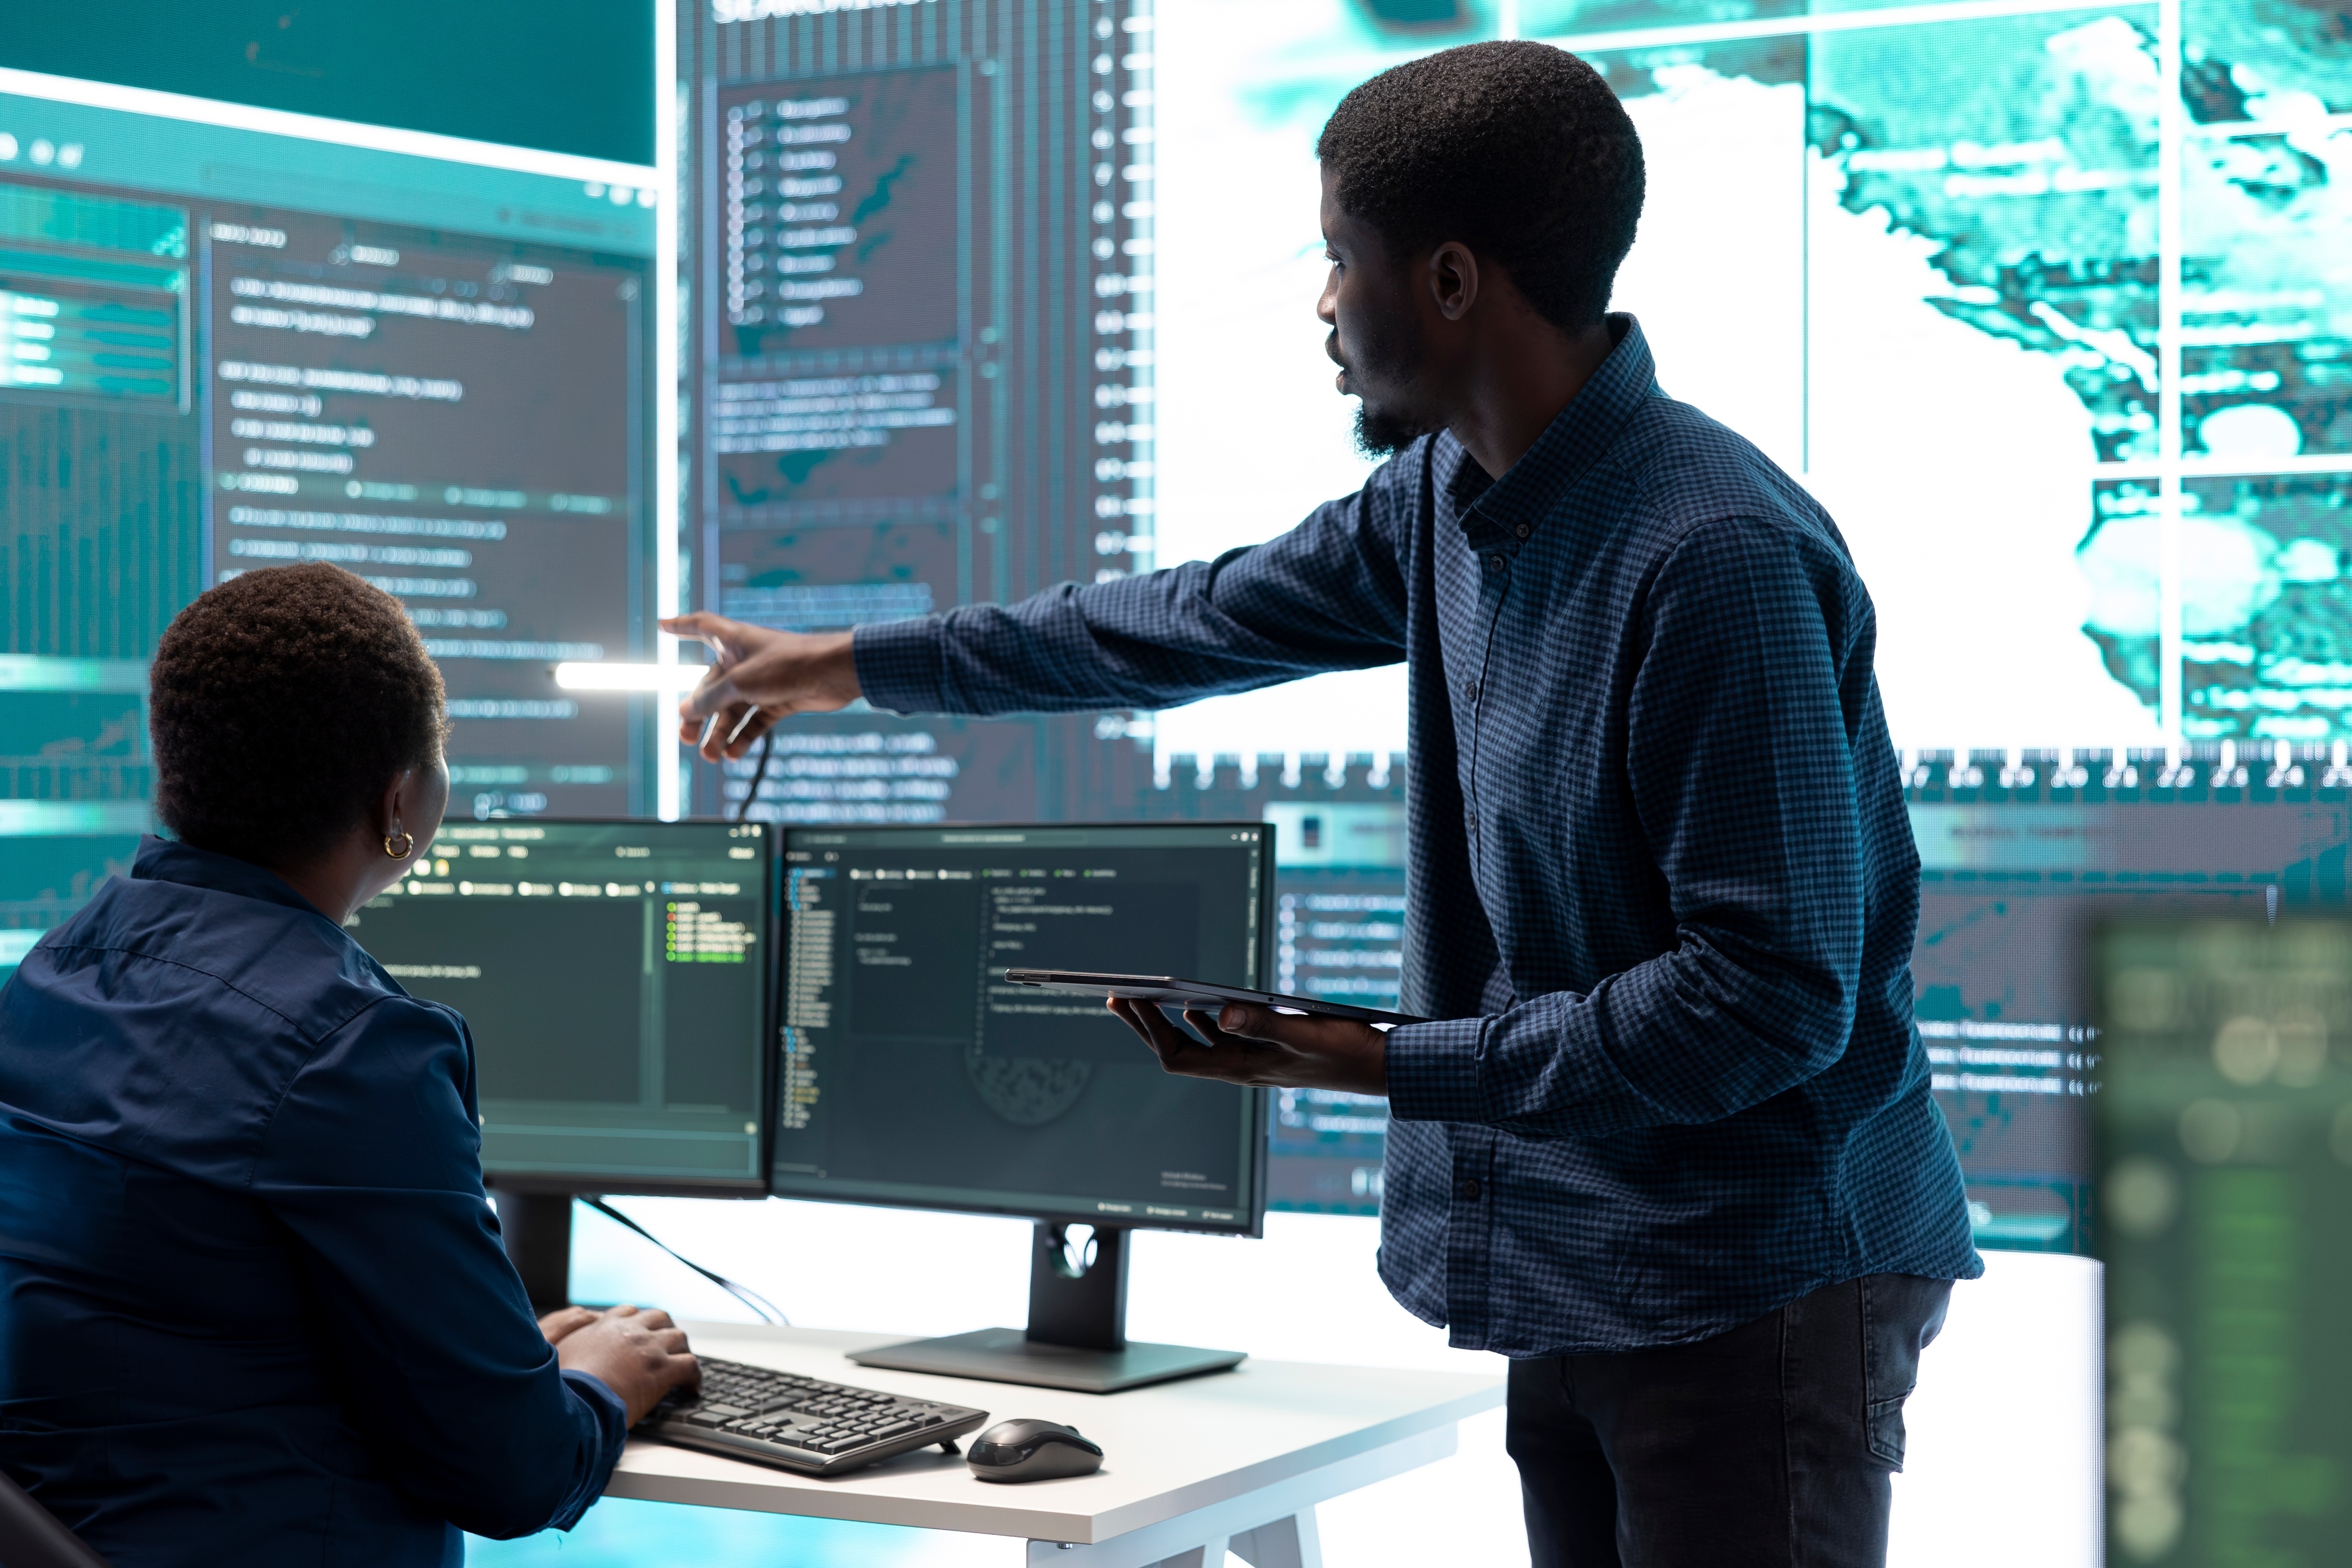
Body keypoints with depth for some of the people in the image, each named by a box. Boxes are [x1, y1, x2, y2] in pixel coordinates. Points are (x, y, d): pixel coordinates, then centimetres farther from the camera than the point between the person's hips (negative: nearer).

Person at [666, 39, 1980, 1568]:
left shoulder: (1716, 557, -23)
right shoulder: (1445, 499, 6)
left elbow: (1775, 995, -24)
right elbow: (1203, 619, 21)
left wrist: (1395, 1065, -22)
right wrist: (855, 664, 28)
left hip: (1757, 1286, -8)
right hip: (1578, 1272, 9)